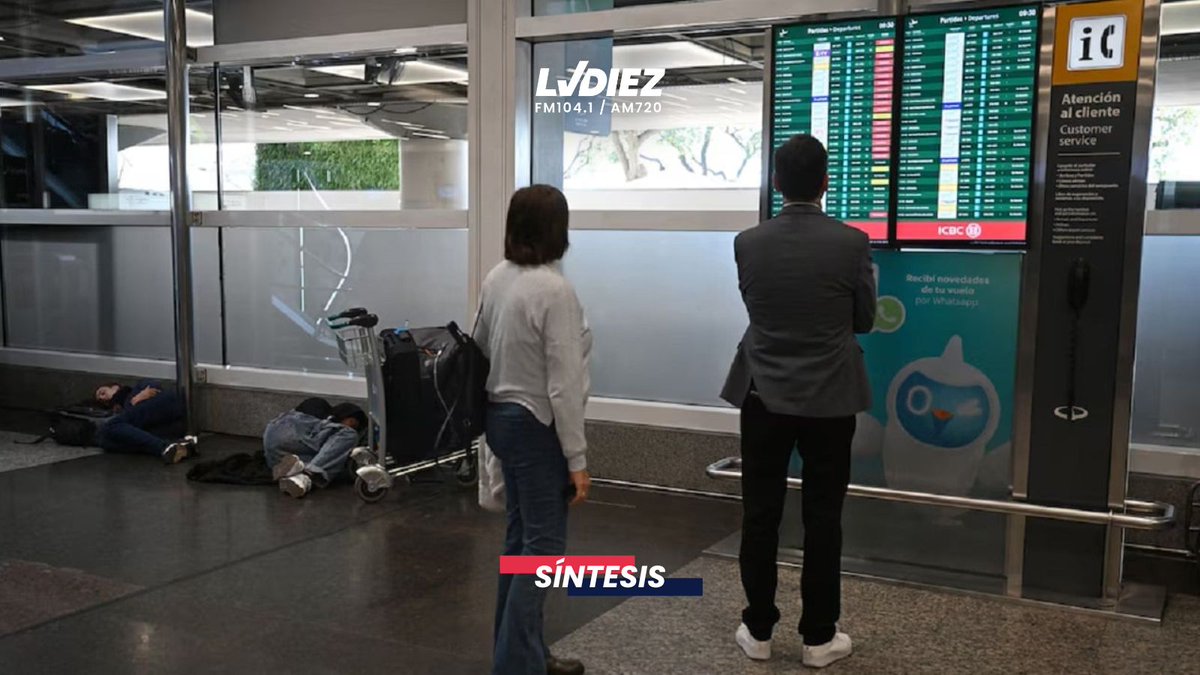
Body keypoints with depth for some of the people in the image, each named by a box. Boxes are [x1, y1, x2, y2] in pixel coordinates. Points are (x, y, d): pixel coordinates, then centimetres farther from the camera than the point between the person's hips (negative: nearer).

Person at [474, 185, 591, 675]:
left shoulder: (496, 279, 3)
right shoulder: (554, 290, -21)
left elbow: (480, 347, 13)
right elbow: (563, 385, -21)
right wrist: (577, 458, -16)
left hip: (501, 417, 9)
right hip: (537, 427, -9)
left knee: (521, 537, 17)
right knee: (544, 546, 1)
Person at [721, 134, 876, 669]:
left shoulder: (748, 244, -5)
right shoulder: (851, 243, -11)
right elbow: (864, 321, 1)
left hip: (764, 398, 2)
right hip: (829, 401, -1)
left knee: (760, 516, 10)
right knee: (823, 520, 8)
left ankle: (758, 630, 19)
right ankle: (819, 637, 18)